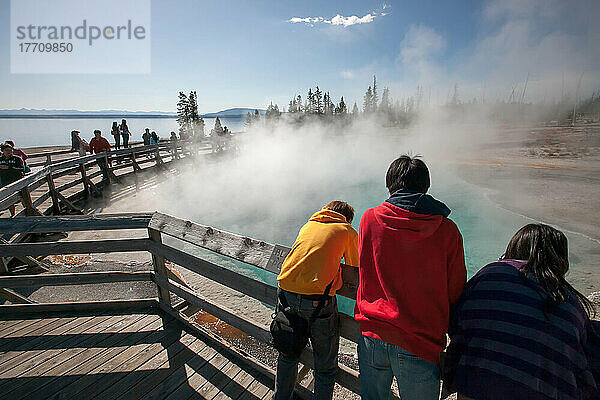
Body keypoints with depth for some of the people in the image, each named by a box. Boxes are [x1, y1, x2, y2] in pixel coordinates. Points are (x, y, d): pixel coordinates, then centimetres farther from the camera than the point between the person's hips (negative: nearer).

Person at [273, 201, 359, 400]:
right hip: (317, 300, -5)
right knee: (326, 366, 17)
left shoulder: (309, 224, 18)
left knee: (288, 354, 27)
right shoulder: (347, 230, 7)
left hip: (286, 293, 5)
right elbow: (355, 268, 16)